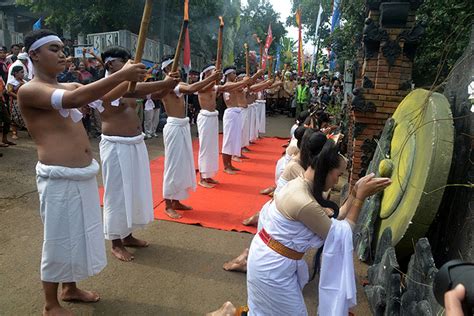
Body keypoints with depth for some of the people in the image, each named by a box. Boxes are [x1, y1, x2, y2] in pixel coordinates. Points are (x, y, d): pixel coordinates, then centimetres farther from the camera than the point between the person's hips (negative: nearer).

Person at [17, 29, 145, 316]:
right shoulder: (29, 91, -12)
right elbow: (73, 100, -29)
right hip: (59, 179, -8)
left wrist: (128, 81, -8)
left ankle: (70, 288, 41)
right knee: (60, 241, 6)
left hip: (85, 174, 8)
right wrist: (121, 75, -30)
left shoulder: (70, 86, 14)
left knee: (80, 234, 20)